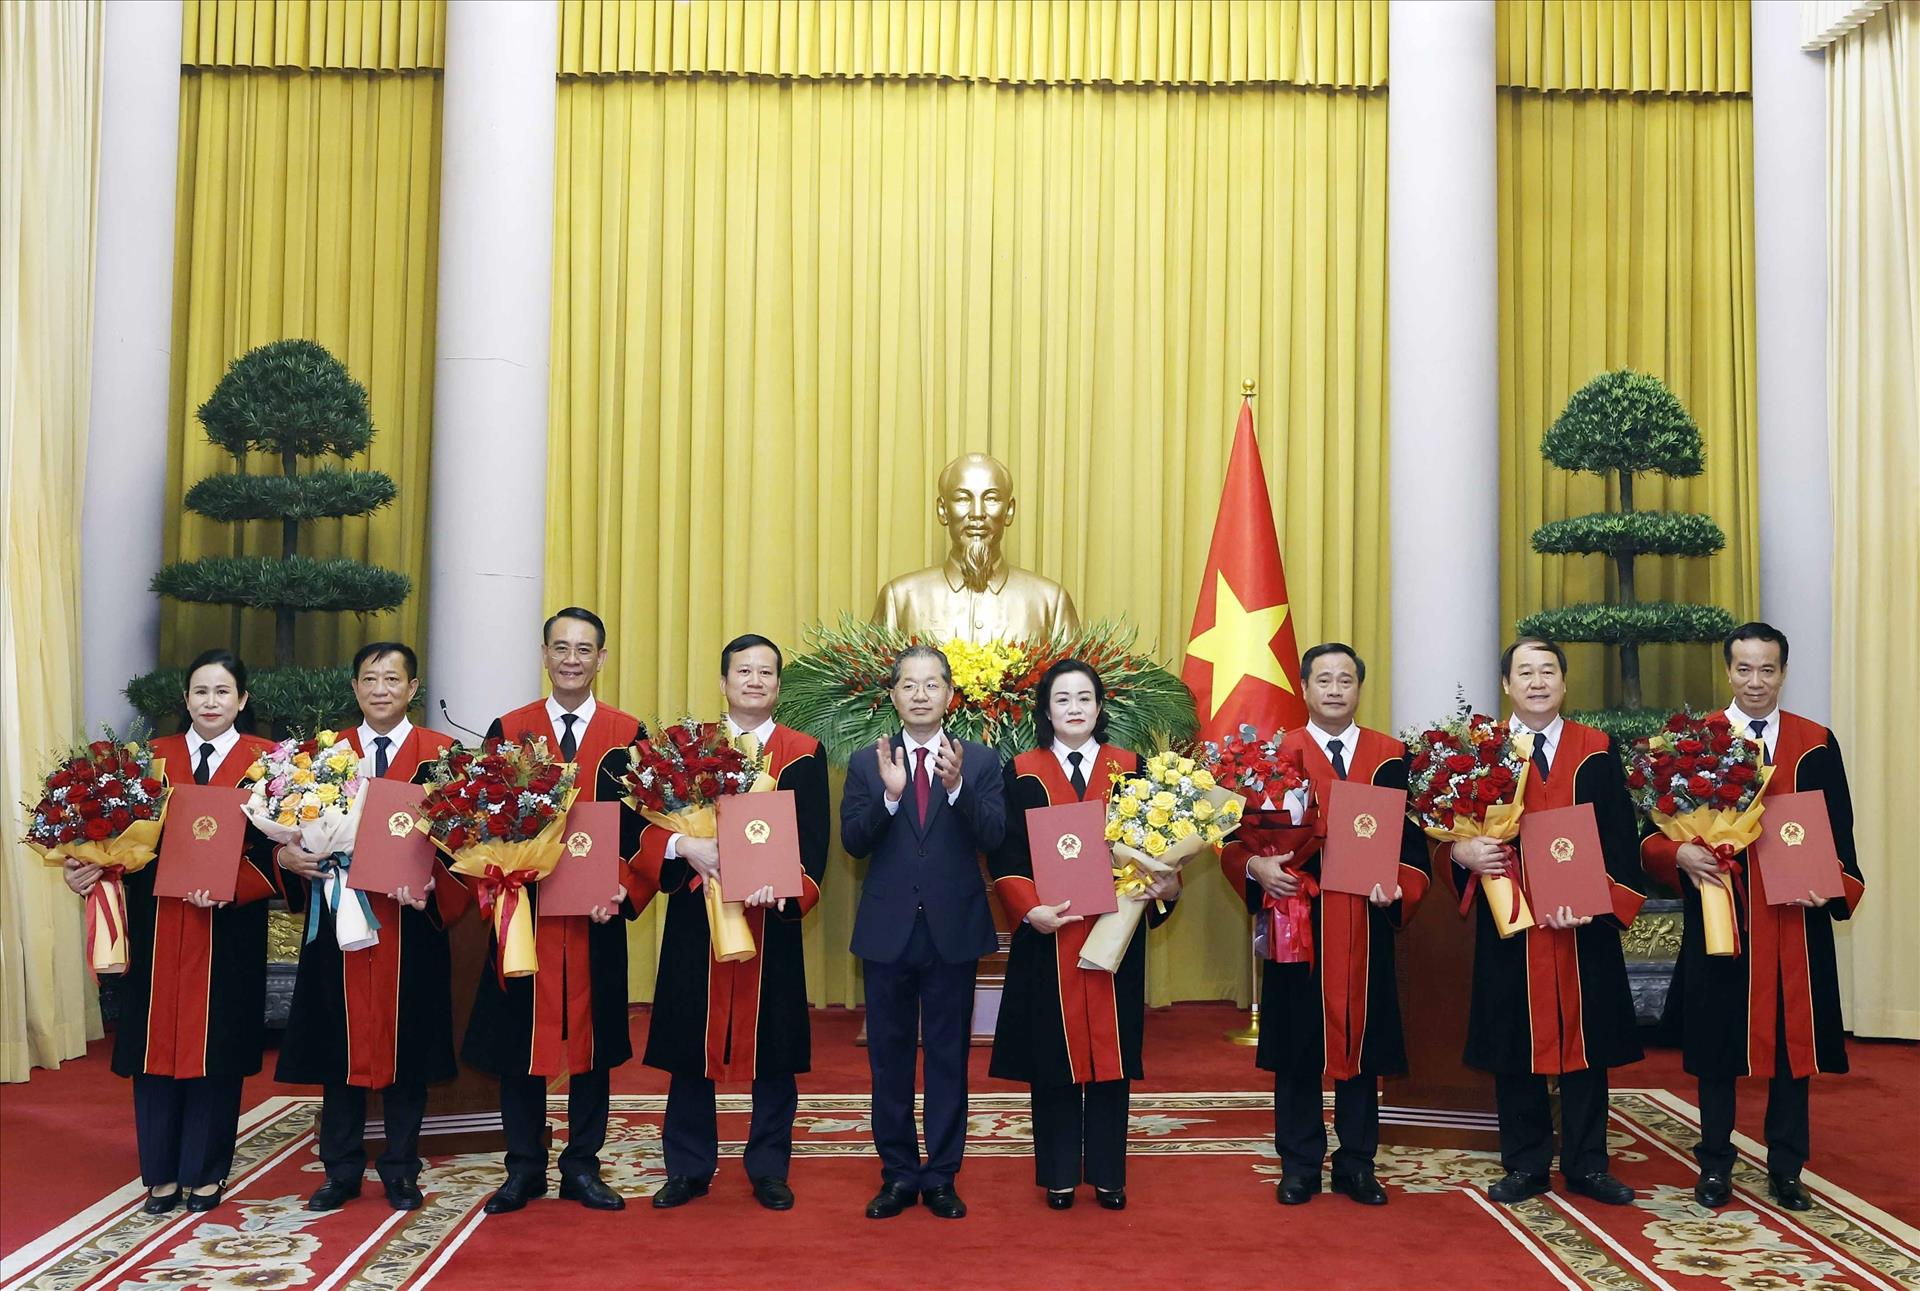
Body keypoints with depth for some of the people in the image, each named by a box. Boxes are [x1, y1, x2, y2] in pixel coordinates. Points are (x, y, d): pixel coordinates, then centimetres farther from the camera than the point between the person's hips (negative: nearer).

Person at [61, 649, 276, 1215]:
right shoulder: (153, 757, 9)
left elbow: (272, 849, -6)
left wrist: (229, 888, -20)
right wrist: (90, 866, -14)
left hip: (227, 930, -2)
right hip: (157, 922, 3)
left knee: (214, 1046, 5)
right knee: (157, 1043, 7)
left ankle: (205, 1171, 20)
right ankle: (161, 1173, 20)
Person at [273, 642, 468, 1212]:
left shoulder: (441, 754, 2)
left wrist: (432, 878, -19)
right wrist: (287, 854, -13)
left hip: (410, 922, -2)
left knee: (405, 1044, 5)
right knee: (341, 1042, 6)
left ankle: (400, 1170, 18)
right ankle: (342, 1170, 18)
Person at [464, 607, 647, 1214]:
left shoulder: (629, 736, 4)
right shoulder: (508, 730, 6)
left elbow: (644, 826, 1)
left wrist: (624, 891, -14)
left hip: (597, 917, 0)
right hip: (525, 912, 0)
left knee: (592, 1038, 7)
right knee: (519, 1039, 5)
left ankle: (582, 1168, 19)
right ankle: (524, 1168, 19)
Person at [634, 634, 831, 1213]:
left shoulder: (804, 754, 6)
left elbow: (814, 839, -2)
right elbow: (648, 821, 0)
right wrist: (684, 846, -20)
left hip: (772, 919, 0)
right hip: (695, 919, 1)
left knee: (773, 1046, 5)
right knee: (692, 1041, 6)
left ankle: (769, 1170, 18)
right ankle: (688, 1169, 19)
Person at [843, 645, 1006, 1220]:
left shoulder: (981, 761, 1)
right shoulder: (866, 763, 4)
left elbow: (993, 836, -11)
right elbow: (852, 841, -6)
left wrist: (957, 786, -27)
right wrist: (889, 795, -23)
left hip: (954, 929, -1)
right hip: (888, 930, 1)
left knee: (948, 1055, 7)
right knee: (889, 1057, 9)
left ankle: (941, 1176, 18)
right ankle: (898, 1174, 21)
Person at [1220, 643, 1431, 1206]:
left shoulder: (1390, 756, 9)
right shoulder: (1276, 753, 3)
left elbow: (1411, 836, 7)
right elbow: (1240, 836, 1)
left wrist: (1400, 886, -11)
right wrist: (1257, 866, -20)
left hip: (1365, 923, 2)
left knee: (1361, 1040, 8)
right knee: (1298, 1046, 4)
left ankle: (1356, 1165, 20)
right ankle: (1299, 1165, 16)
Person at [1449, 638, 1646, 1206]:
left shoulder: (1598, 751, 4)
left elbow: (1620, 838, 0)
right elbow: (1453, 830, 3)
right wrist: (1464, 852, -19)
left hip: (1584, 928, 0)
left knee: (1585, 1042, 7)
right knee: (1516, 1045, 6)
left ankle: (1586, 1165, 20)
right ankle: (1526, 1166, 18)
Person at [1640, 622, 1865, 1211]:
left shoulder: (1817, 744, 5)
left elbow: (1839, 833, 5)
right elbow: (1655, 830, 2)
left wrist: (1833, 888, -12)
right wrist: (1681, 854, -18)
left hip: (1794, 919, 1)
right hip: (1720, 917, -1)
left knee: (1793, 1041, 7)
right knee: (1717, 1041, 6)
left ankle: (1785, 1170, 21)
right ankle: (1715, 1166, 20)